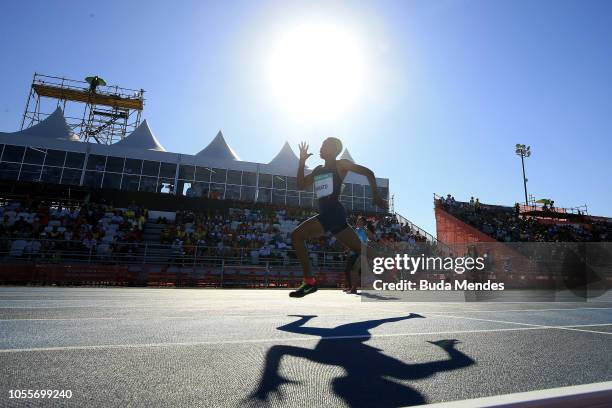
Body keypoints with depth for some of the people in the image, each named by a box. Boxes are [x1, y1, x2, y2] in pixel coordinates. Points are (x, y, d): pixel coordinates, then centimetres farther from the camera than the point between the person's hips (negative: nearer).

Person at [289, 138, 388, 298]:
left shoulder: (340, 164, 3)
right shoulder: (318, 169, 23)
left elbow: (368, 172, -1)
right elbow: (301, 185, 21)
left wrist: (376, 196, -9)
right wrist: (302, 161, 15)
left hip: (334, 212, -7)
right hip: (327, 214, 7)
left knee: (296, 235, -15)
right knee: (360, 250, 8)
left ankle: (309, 282, -11)